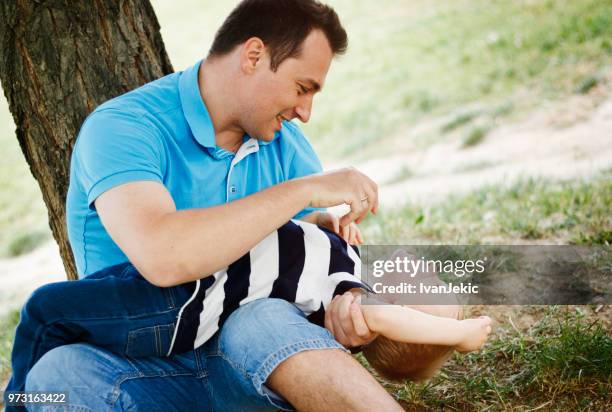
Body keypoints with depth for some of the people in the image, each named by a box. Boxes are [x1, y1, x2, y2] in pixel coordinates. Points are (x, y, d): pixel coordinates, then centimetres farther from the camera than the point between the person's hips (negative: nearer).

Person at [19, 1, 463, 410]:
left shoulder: (284, 143, 6)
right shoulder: (123, 126, -14)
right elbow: (162, 258, -32)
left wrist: (347, 301, -17)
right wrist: (303, 189, -26)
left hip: (247, 355, 3)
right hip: (145, 369, -2)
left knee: (265, 320, -33)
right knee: (59, 372, -35)